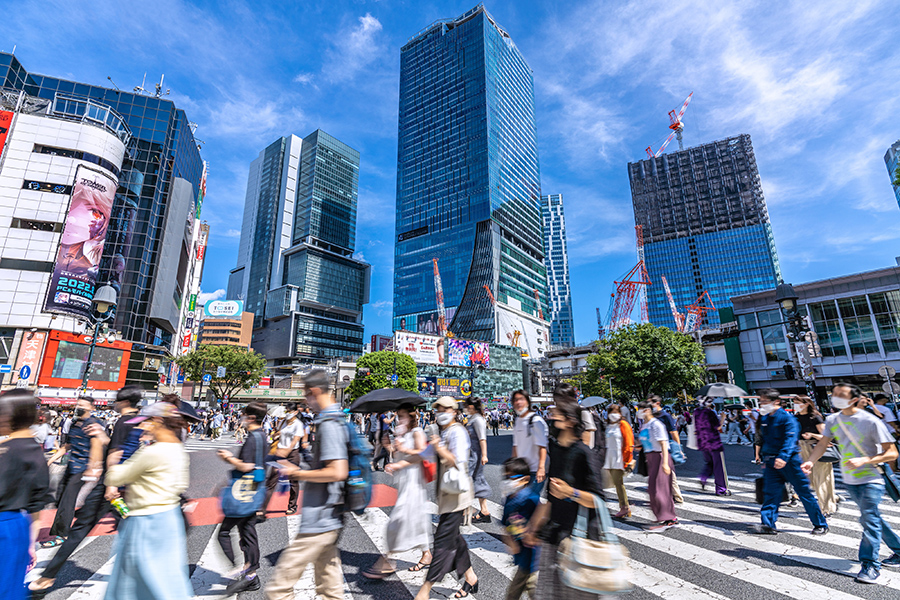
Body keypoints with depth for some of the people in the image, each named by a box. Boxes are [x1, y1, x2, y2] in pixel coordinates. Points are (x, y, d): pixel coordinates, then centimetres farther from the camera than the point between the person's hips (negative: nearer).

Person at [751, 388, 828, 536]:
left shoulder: (786, 417, -12)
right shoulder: (764, 419, 10)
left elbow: (790, 439, -23)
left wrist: (783, 457, -35)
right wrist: (764, 458, 22)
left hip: (789, 460, -6)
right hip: (771, 462, 6)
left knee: (804, 491, 7)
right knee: (770, 492, 0)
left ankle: (821, 524, 25)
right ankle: (768, 524, 1)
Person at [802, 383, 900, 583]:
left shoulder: (871, 421, -16)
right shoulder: (832, 420, 0)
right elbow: (823, 443, 5)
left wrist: (863, 461, -27)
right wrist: (811, 461, -11)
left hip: (871, 480, -5)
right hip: (849, 480, 6)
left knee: (869, 519, -8)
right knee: (872, 517, 18)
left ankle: (871, 564, 2)